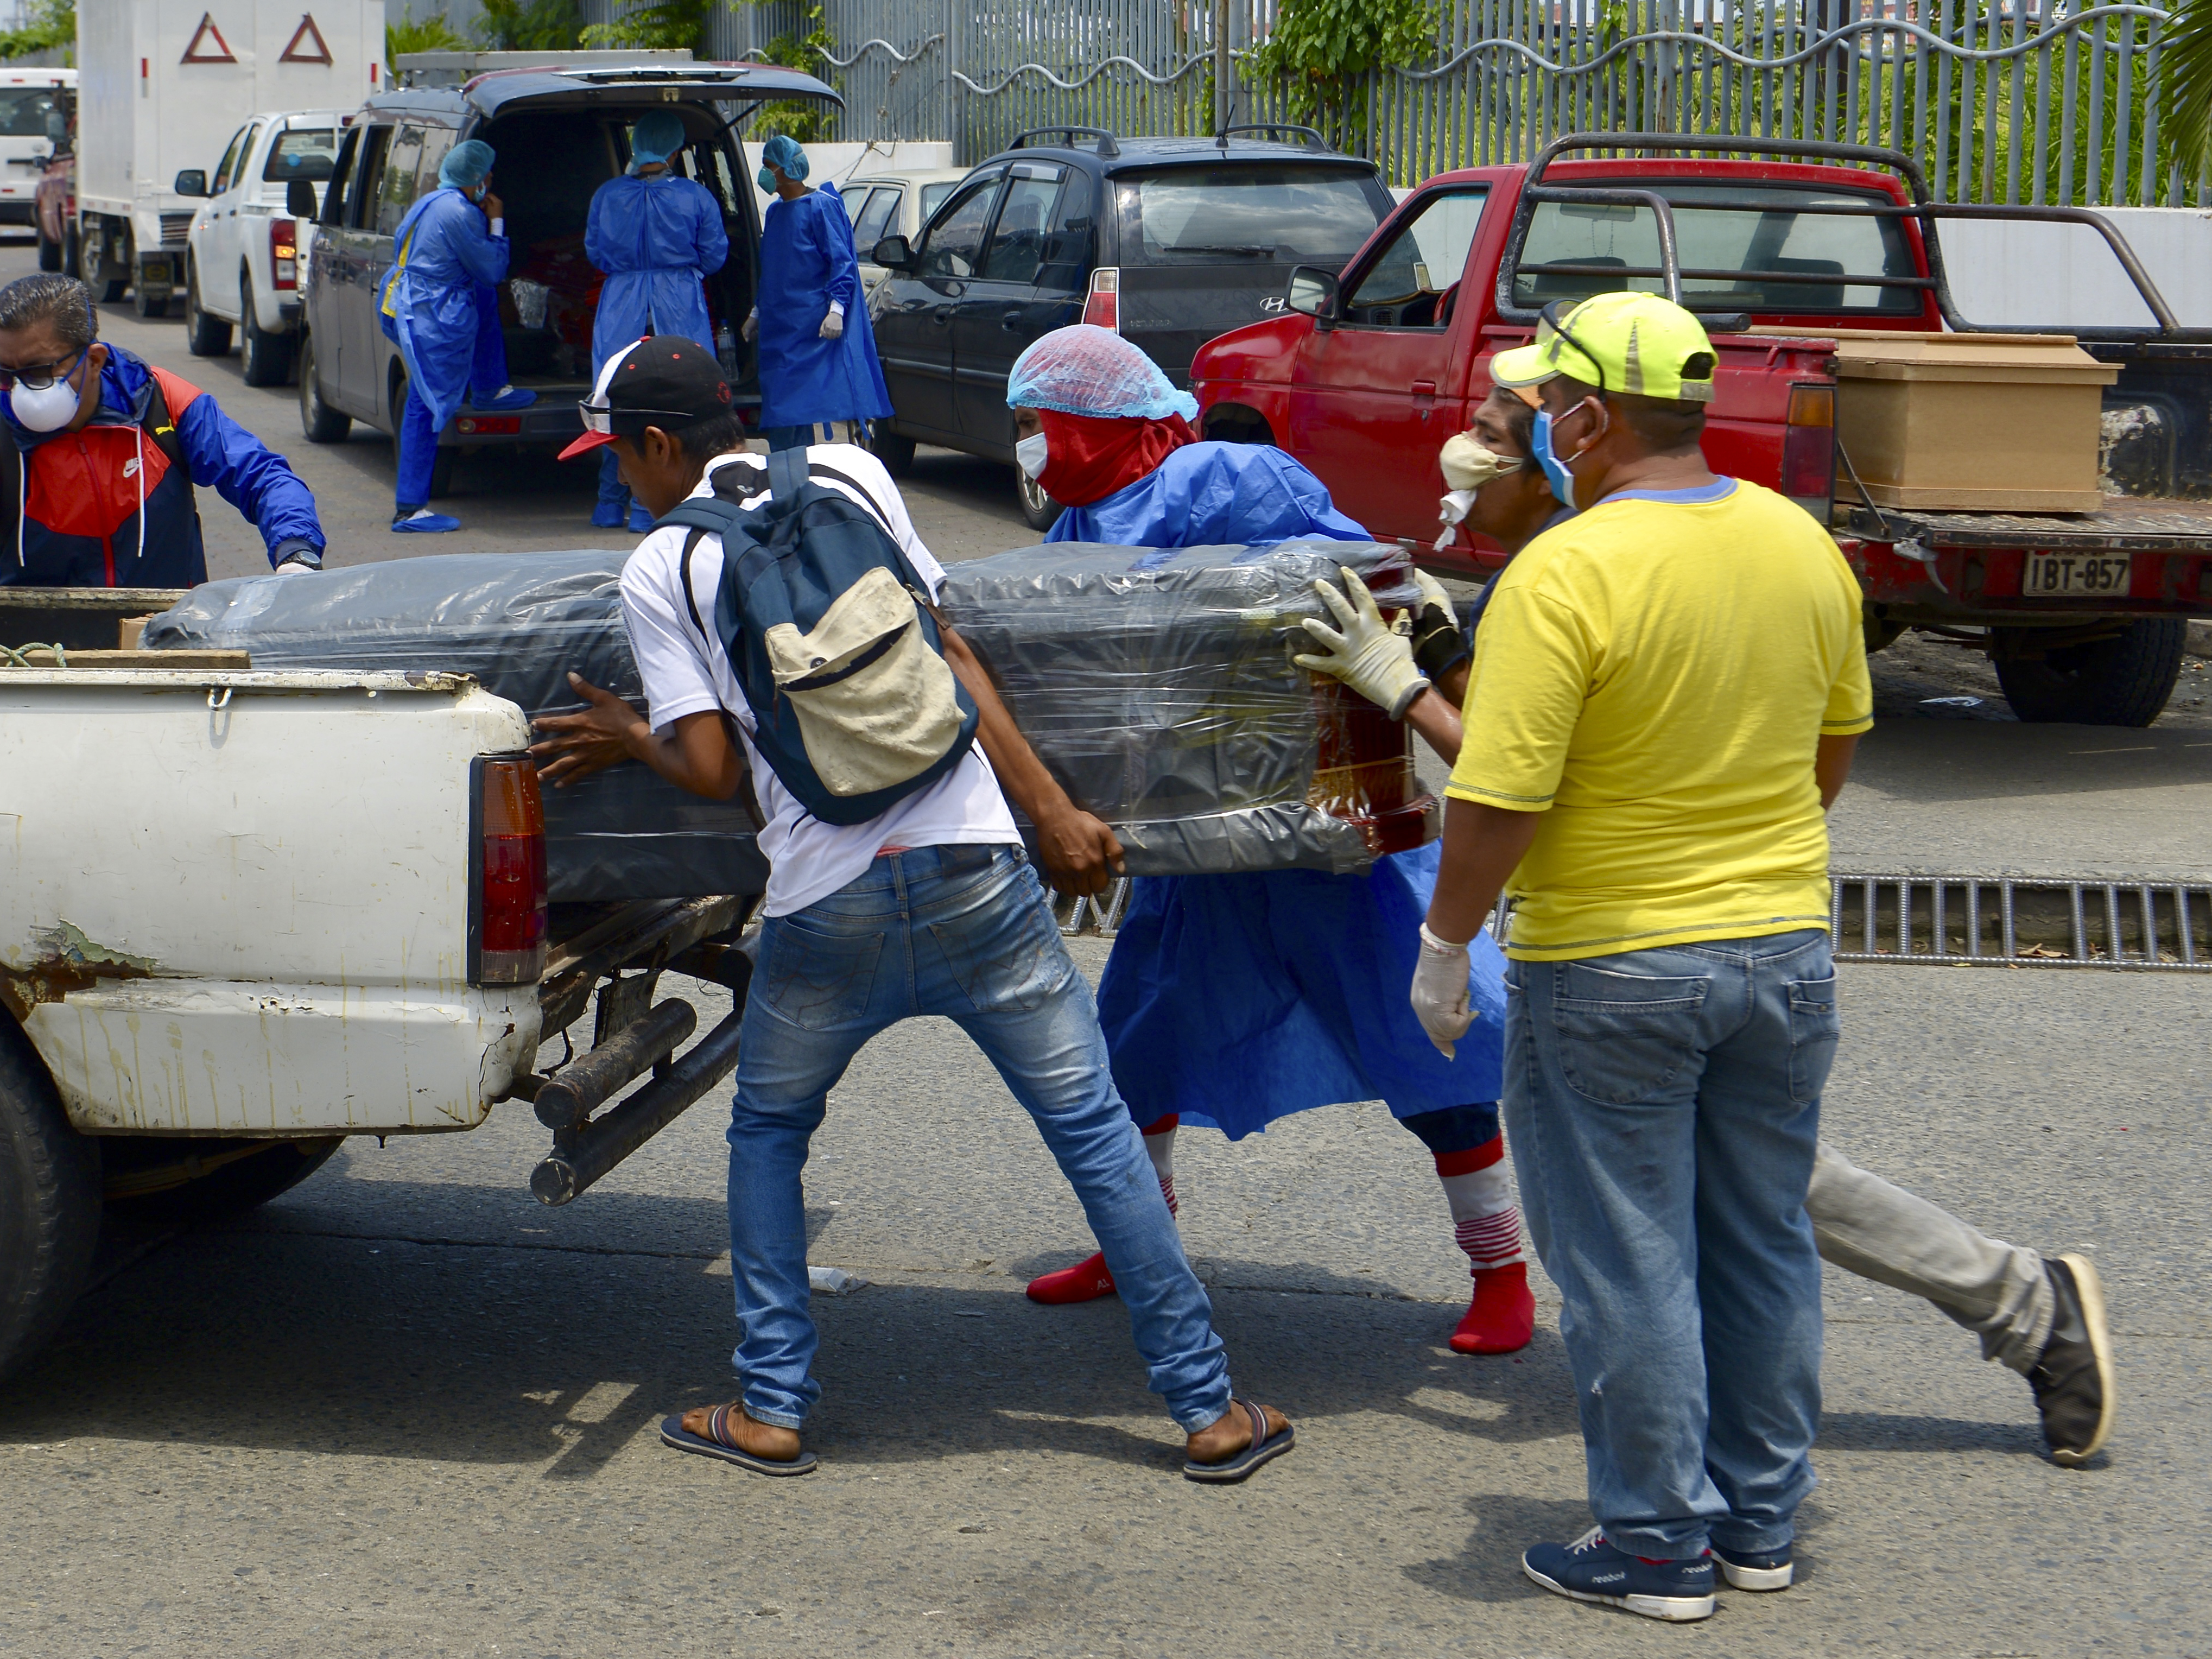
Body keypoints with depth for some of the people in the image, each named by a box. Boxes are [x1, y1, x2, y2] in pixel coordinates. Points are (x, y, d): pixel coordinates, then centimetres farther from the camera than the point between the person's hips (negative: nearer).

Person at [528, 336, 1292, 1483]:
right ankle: (1210, 1411, 11)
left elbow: (712, 770, -1)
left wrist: (631, 739, 20)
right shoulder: (850, 474, 11)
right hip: (971, 870, 2)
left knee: (767, 1132, 23)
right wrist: (1052, 814, 10)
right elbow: (953, 659, 9)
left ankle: (770, 1409, 21)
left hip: (827, 908, -2)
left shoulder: (658, 568, 3)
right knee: (1092, 1129, 8)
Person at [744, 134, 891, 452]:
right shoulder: (775, 212, 16)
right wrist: (758, 313, 28)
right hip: (780, 330, 8)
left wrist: (836, 309, -22)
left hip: (817, 330, -8)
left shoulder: (822, 206, -6)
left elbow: (841, 261, -12)